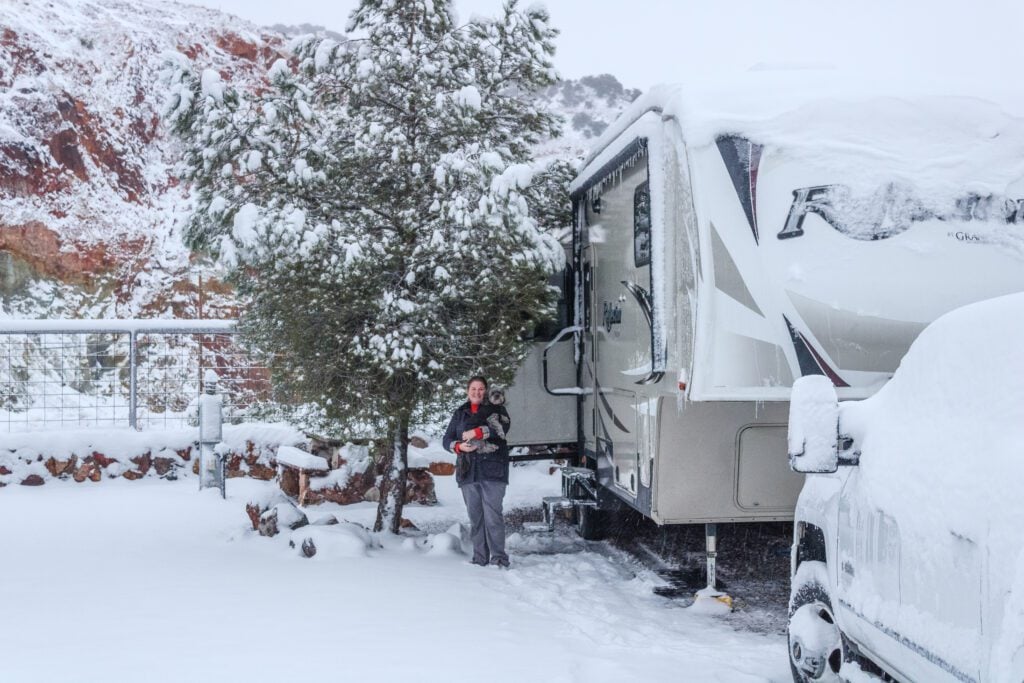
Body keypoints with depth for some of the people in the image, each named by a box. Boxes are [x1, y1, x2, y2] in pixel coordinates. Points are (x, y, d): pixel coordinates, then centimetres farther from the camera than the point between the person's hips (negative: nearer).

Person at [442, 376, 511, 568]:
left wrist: (476, 432, -18)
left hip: (492, 470, -4)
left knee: (493, 514, -11)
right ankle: (480, 559, 7)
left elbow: (503, 427, -11)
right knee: (475, 516, 4)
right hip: (468, 471, 4)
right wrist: (458, 446, -9)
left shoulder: (496, 410, 9)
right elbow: (447, 439, 13)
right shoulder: (459, 414, 19)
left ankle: (499, 558, -10)